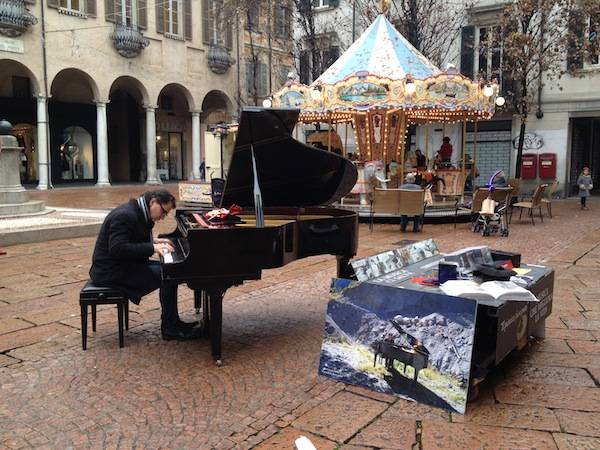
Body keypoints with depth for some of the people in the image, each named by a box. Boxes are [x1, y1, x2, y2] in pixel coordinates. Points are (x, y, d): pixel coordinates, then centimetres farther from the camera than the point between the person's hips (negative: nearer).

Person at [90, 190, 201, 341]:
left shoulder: (136, 212, 9)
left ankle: (173, 321, 13)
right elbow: (117, 248, -31)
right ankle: (169, 328, -8)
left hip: (123, 264, 11)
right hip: (112, 271, -11)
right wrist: (152, 247, -29)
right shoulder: (125, 215, -22)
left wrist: (154, 241, 7)